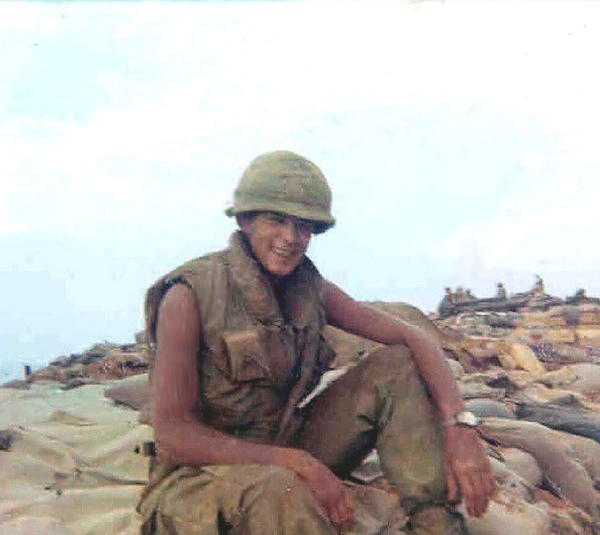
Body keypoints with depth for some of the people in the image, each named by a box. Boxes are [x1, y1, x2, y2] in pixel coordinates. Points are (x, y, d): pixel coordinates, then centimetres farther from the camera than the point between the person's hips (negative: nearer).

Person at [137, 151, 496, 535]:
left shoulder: (311, 290, -1)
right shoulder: (189, 296, -19)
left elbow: (415, 337, -5)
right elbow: (173, 435, -23)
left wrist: (460, 425, -22)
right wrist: (301, 464, -29)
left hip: (286, 451, 6)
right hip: (203, 473, -6)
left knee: (397, 365, -4)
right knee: (277, 490, -42)